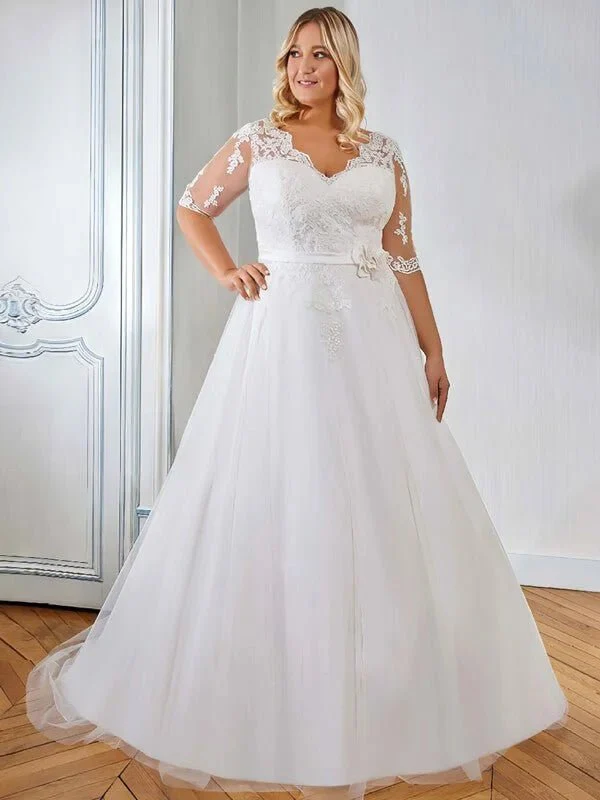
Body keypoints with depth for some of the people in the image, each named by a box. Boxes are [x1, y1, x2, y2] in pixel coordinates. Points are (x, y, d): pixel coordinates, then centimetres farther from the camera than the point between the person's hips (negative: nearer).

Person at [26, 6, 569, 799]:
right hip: (284, 334, -2)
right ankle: (267, 691, 20)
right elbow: (191, 208, 15)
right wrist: (227, 273, -1)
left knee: (390, 510, 6)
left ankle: (393, 694, 26)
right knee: (273, 506, 2)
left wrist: (433, 350, 7)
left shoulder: (383, 153, 10)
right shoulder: (255, 142, 4)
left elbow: (404, 258, 10)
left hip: (373, 339, 3)